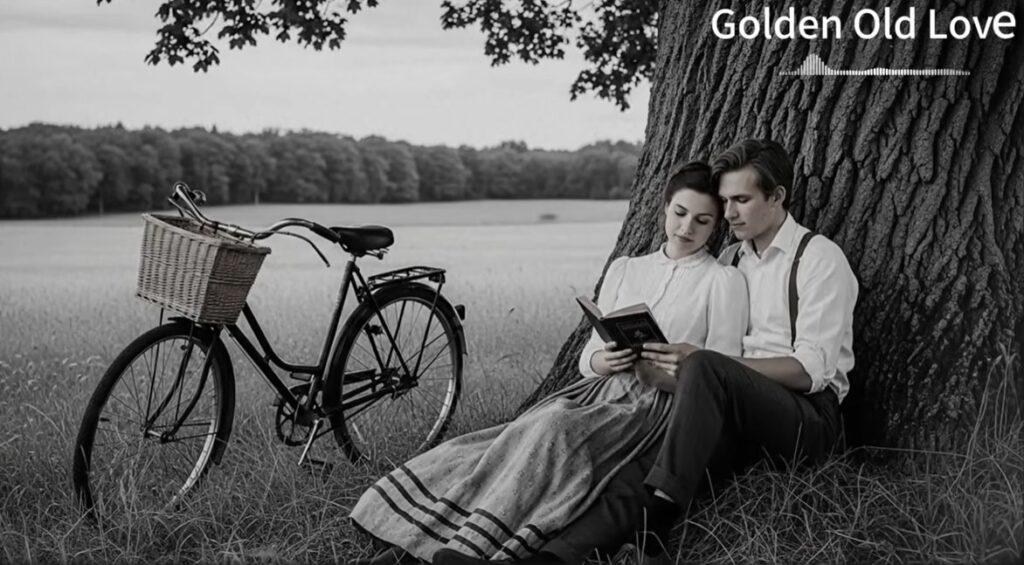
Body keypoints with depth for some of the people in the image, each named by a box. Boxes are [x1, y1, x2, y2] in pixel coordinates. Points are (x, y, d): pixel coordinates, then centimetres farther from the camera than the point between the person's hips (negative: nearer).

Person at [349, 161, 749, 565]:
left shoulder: (723, 281, 6)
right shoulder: (625, 269, 19)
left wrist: (647, 363, -16)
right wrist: (601, 361, -9)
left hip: (658, 404, -4)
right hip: (600, 391, 4)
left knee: (553, 427, -33)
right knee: (533, 432, -26)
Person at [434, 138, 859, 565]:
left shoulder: (819, 258, -2)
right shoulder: (729, 260, 19)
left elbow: (811, 369, -13)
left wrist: (699, 362, -22)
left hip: (805, 417, -5)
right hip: (737, 416, 5)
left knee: (705, 368, -35)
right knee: (647, 462, -26)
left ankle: (656, 519, -39)